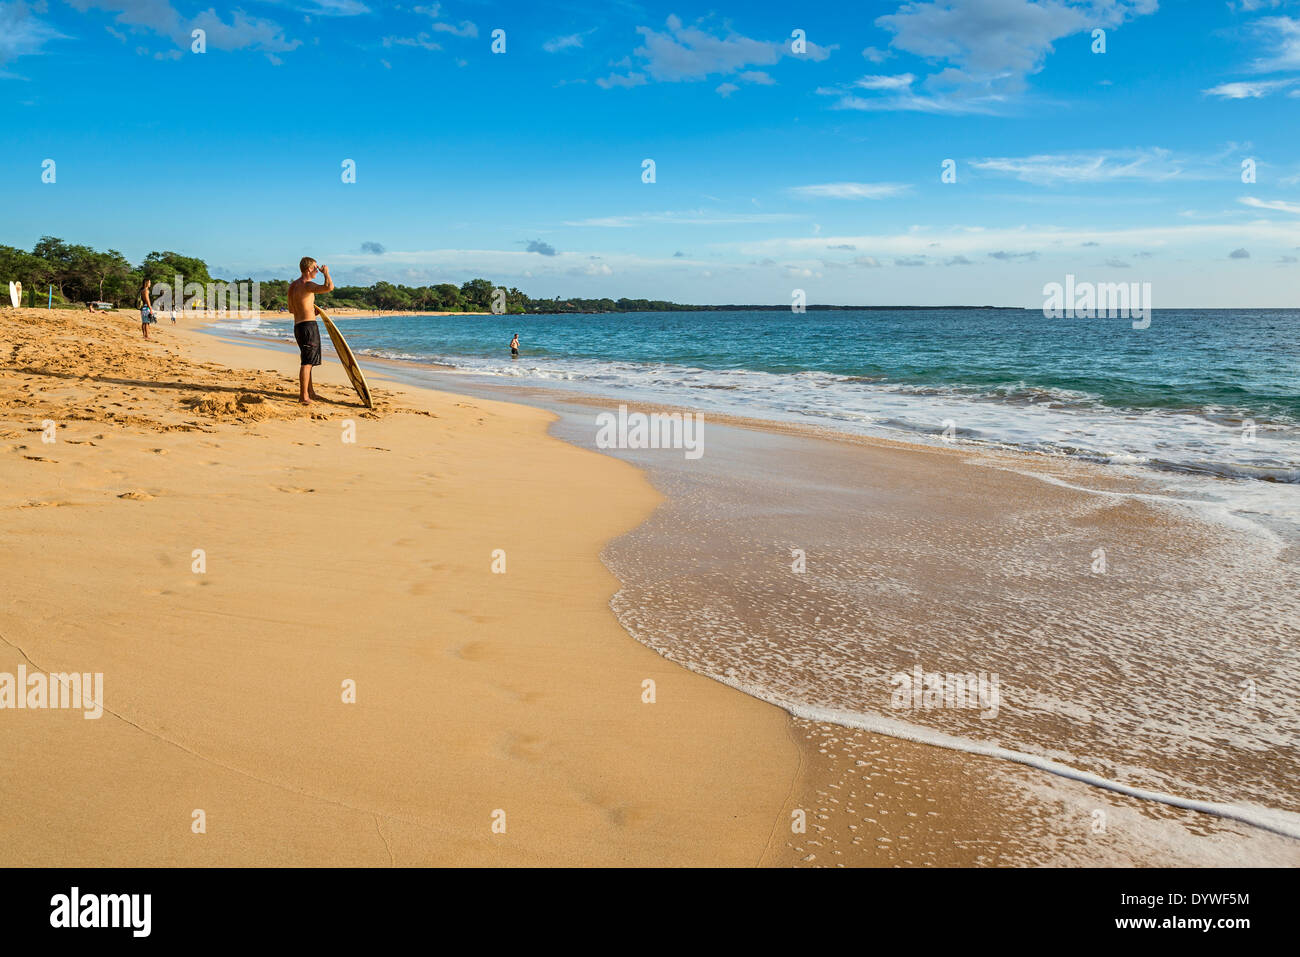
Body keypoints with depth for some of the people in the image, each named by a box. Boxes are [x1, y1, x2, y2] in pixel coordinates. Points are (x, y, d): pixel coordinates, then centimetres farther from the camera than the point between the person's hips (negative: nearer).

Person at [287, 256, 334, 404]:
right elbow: (329, 287, -30)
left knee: (309, 361, 20)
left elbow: (291, 309, 22)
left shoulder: (292, 285, 14)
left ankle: (310, 392, 29)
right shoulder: (307, 285, -14)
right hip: (308, 325, -10)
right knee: (307, 362, -8)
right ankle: (303, 396, -10)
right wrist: (326, 273, -10)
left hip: (298, 325, 10)